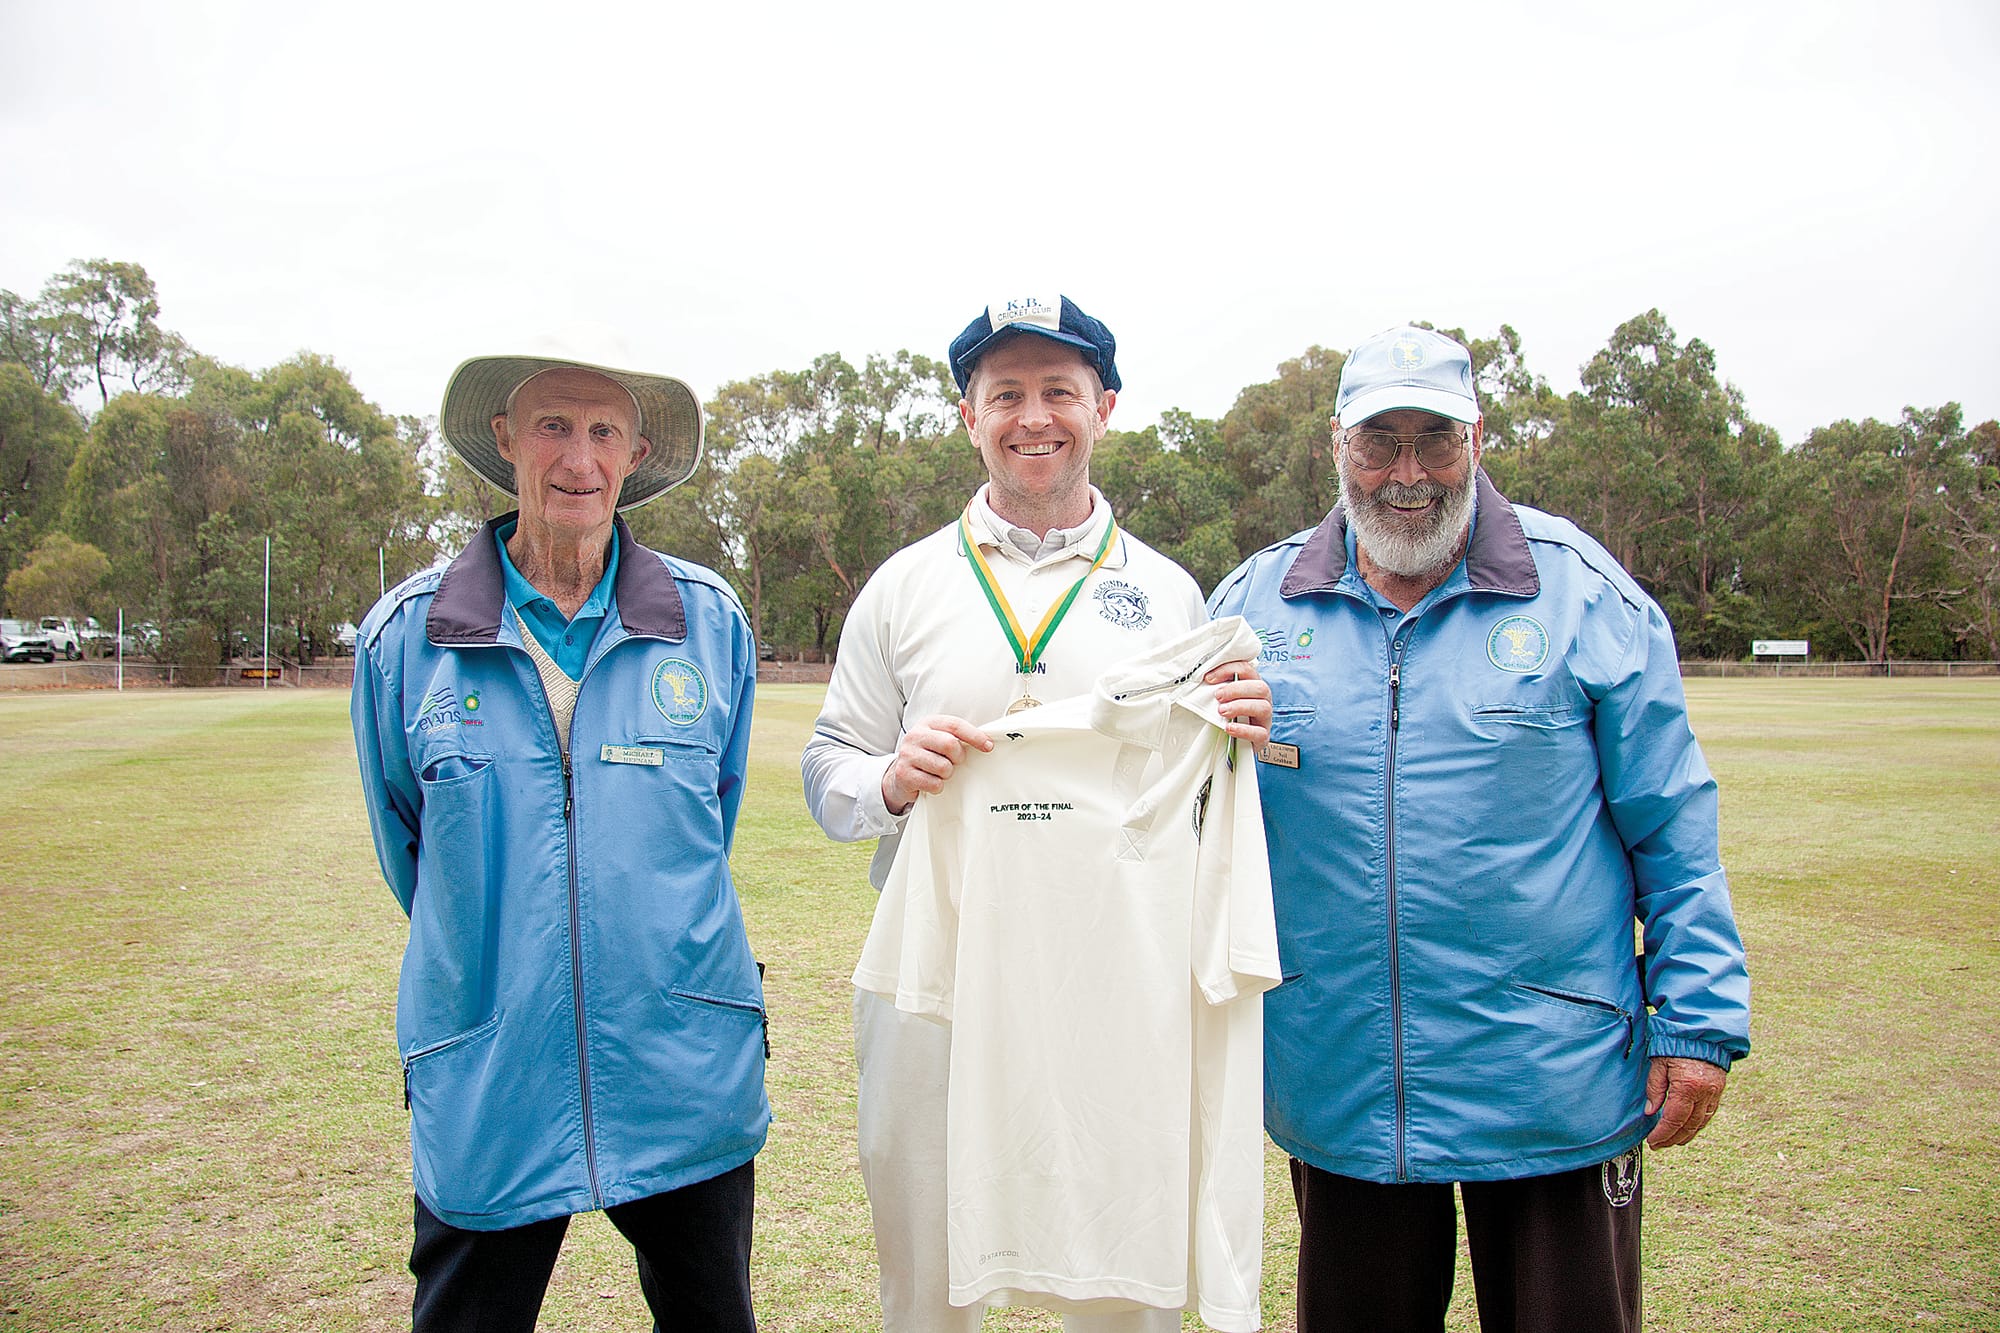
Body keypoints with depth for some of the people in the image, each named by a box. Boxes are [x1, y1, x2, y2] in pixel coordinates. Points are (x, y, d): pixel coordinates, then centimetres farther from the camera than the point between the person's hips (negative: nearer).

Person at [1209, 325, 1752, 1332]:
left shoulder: (1582, 590, -3)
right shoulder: (1254, 601, 1)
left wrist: (1699, 1020, -2)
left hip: (1553, 1087, -1)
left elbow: (1670, 826, -1)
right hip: (1335, 1089, 2)